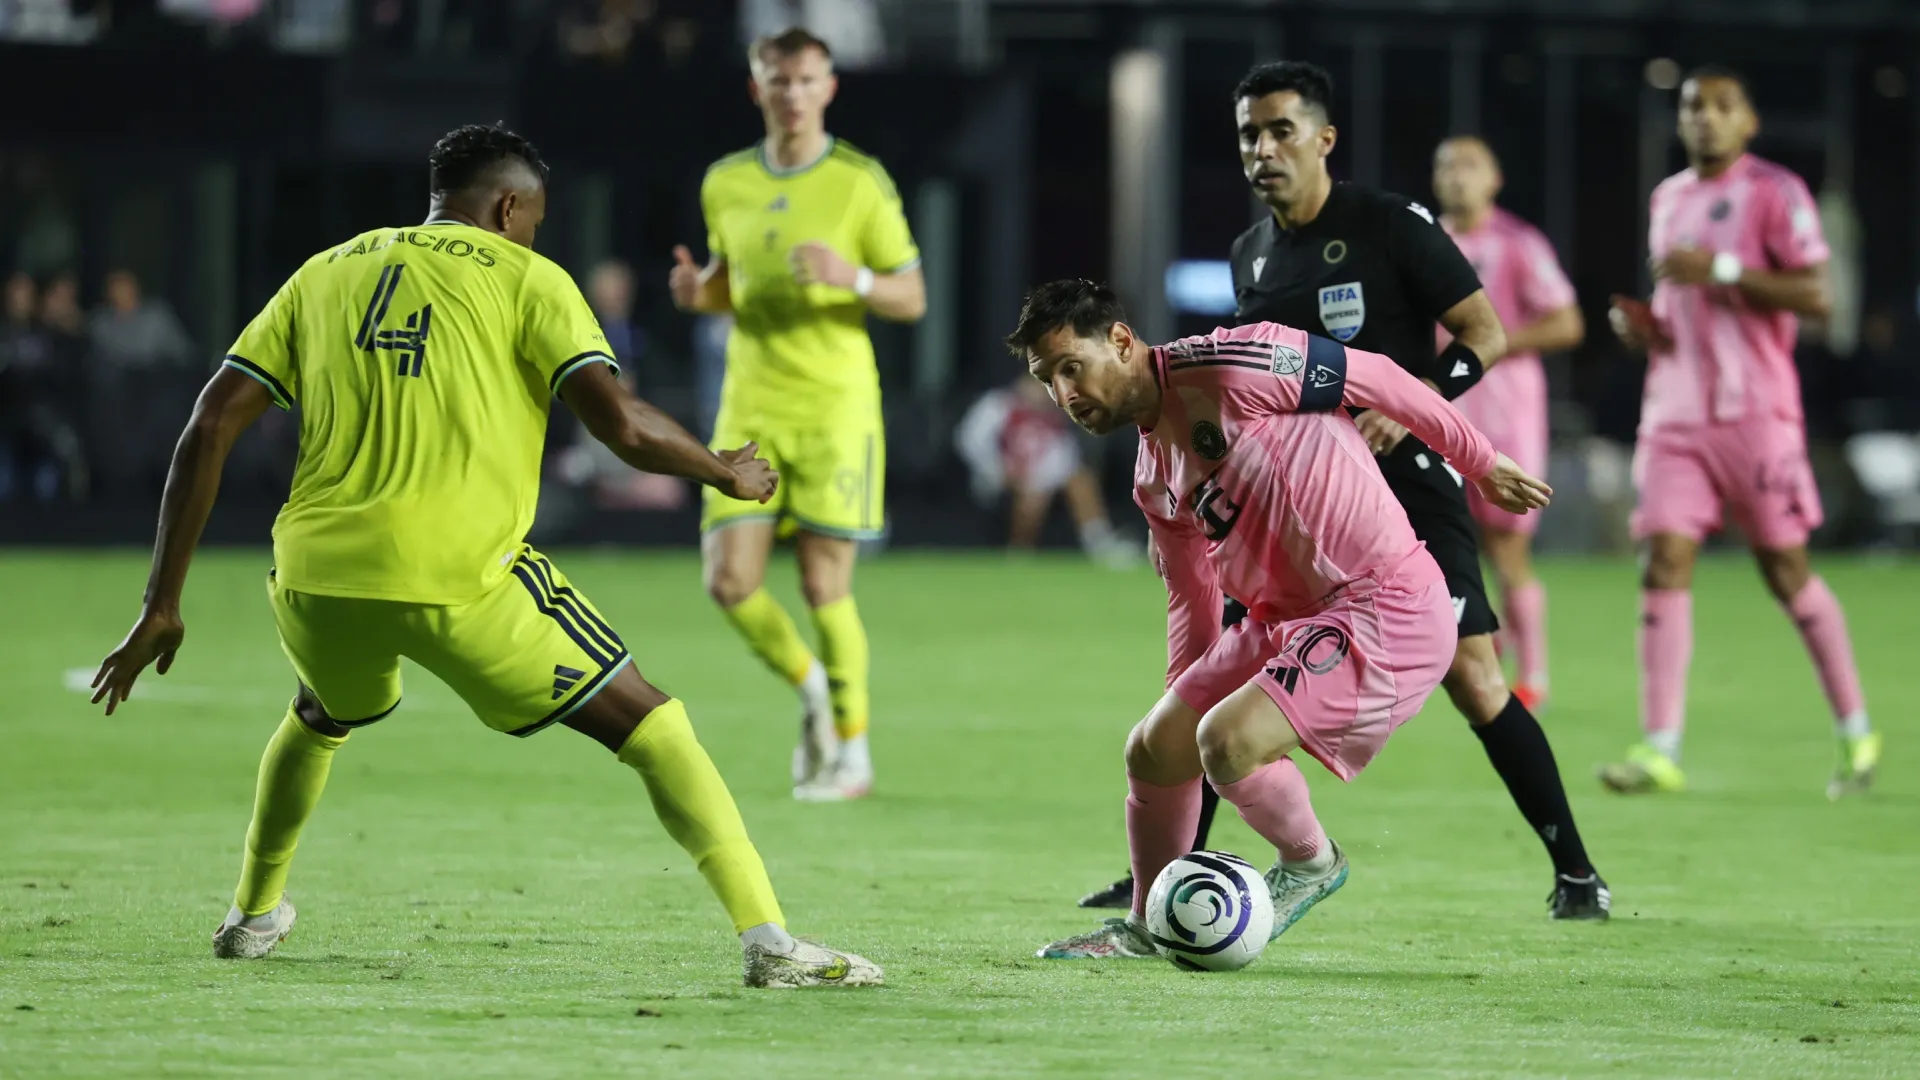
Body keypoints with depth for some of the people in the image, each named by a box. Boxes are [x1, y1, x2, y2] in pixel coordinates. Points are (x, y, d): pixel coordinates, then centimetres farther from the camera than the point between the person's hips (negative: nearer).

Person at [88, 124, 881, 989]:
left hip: (317, 574, 4)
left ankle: (252, 914, 49)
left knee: (320, 717, 39)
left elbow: (208, 430, 12)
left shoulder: (324, 275, 19)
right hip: (461, 579, -4)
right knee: (654, 730, 5)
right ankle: (766, 941, -9)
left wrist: (162, 607, 14)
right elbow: (623, 426, -6)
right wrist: (725, 473, 14)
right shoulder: (526, 280, 7)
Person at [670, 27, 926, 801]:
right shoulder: (725, 184, 9)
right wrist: (697, 291, -1)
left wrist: (854, 278, -21)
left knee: (825, 586, -5)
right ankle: (811, 688, 23)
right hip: (749, 407, 4)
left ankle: (853, 753, 12)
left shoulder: (861, 183, -3)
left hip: (834, 406, -4)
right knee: (730, 583, -6)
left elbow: (912, 298, -1)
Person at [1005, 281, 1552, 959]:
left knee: (1226, 740, -23)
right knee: (1152, 751, 11)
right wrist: (1182, 699, 26)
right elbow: (1191, 598, 25)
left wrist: (1481, 463, 1)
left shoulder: (1224, 368, -16)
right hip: (1288, 618, 9)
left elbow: (1374, 375, -8)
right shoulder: (1154, 480, 12)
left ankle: (1310, 863, 5)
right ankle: (1146, 927, 32)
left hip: (1388, 609, -9)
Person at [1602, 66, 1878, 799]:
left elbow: (1815, 297, -13)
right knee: (1665, 560, -8)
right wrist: (1639, 323, 8)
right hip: (1675, 414, 5)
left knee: (1786, 568, 0)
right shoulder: (1669, 198, 17)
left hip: (1756, 413, -5)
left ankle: (1855, 731, 16)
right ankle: (1660, 749, -13)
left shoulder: (1775, 194, -4)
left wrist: (1722, 271, -19)